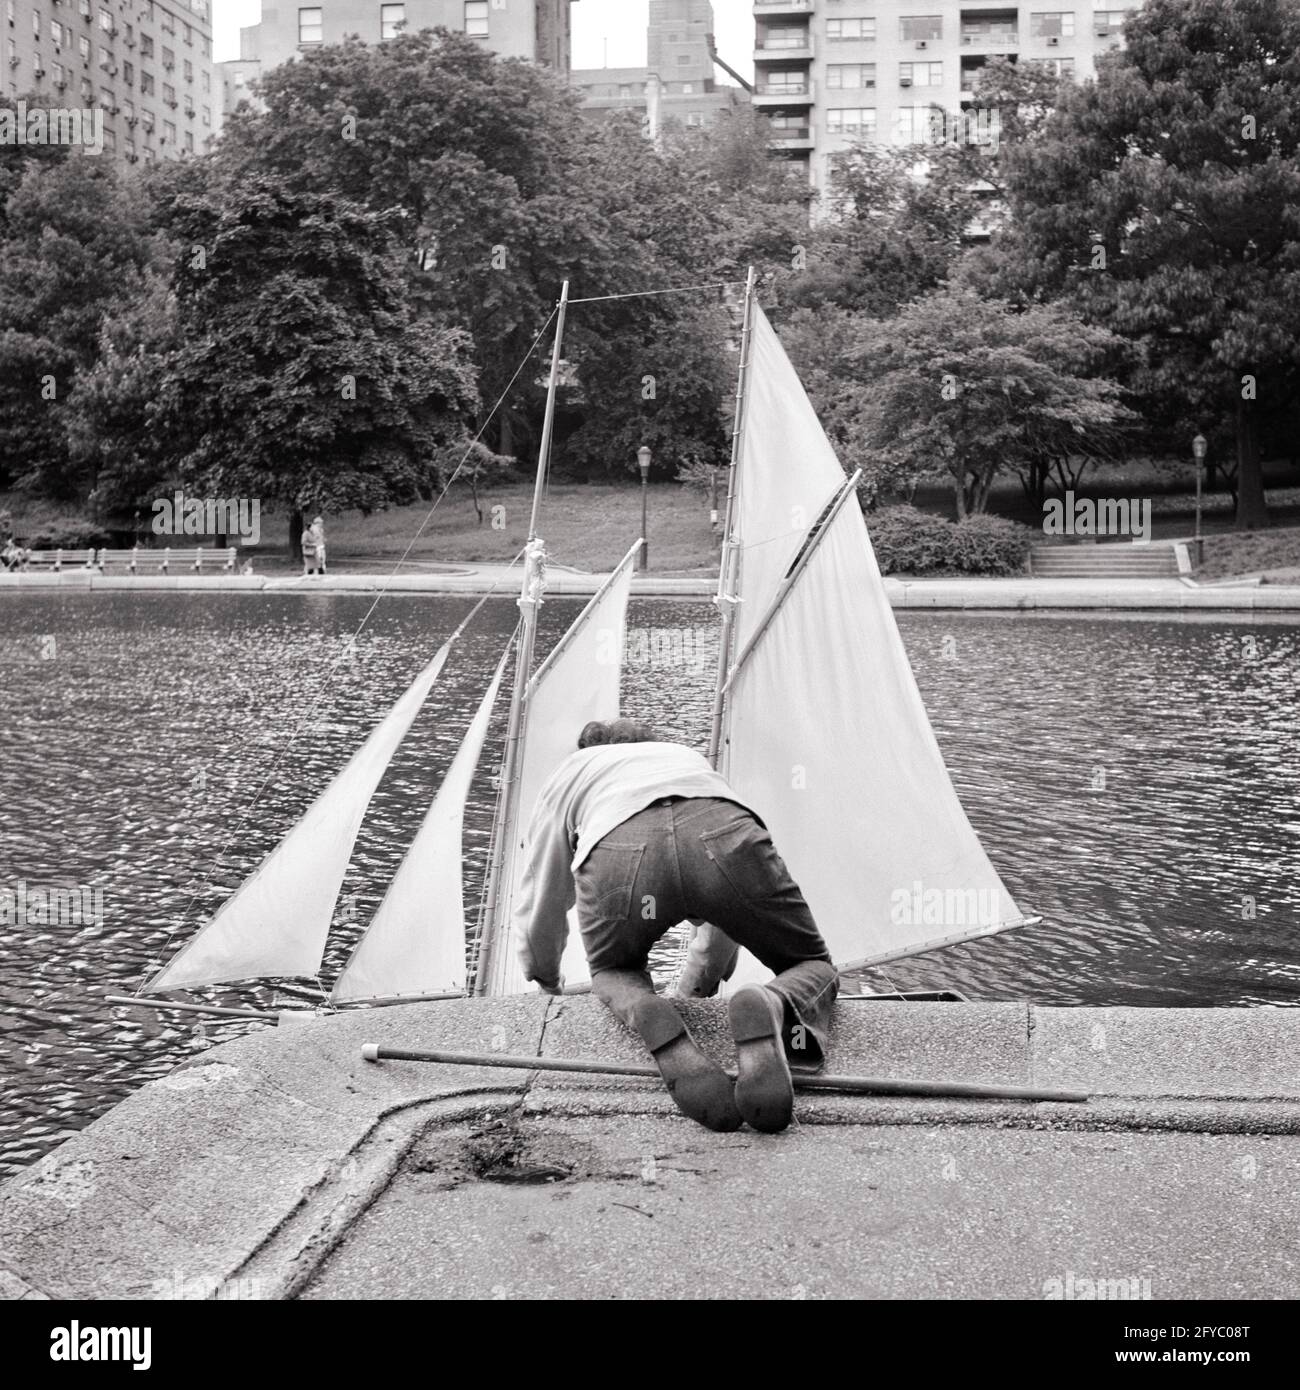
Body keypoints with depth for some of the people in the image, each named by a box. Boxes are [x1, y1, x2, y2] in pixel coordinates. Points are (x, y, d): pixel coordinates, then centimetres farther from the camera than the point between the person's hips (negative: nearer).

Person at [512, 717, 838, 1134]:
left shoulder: (570, 772, 42)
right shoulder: (689, 755, 49)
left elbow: (538, 908, 45)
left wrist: (546, 982, 65)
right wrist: (697, 990, 67)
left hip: (616, 852, -1)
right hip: (724, 835, 1)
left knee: (613, 974, 30)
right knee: (813, 968, 22)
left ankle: (646, 1015, -6)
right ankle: (773, 1007, -14)